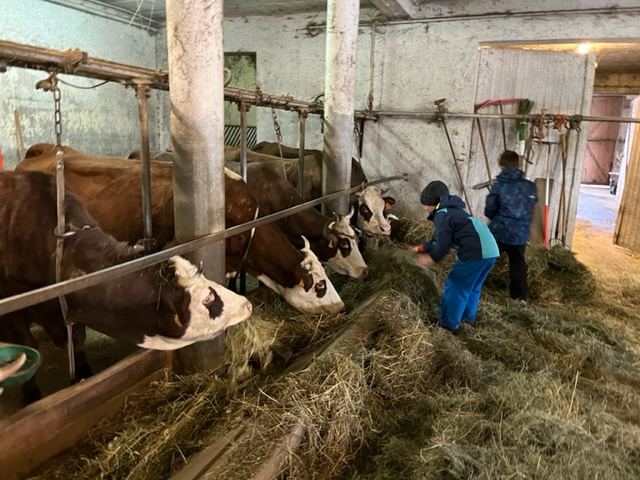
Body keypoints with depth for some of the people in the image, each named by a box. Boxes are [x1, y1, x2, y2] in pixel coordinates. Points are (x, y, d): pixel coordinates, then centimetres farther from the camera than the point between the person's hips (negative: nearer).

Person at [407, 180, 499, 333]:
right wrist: (419, 248, 31)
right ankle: (467, 317, 36)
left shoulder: (442, 214, -4)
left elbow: (443, 244, -8)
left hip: (475, 252, -10)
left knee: (455, 286, 3)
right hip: (491, 250, 10)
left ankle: (447, 323, 12)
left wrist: (431, 259, 8)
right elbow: (440, 239, 29)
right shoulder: (452, 211, 26)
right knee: (472, 286, 24)